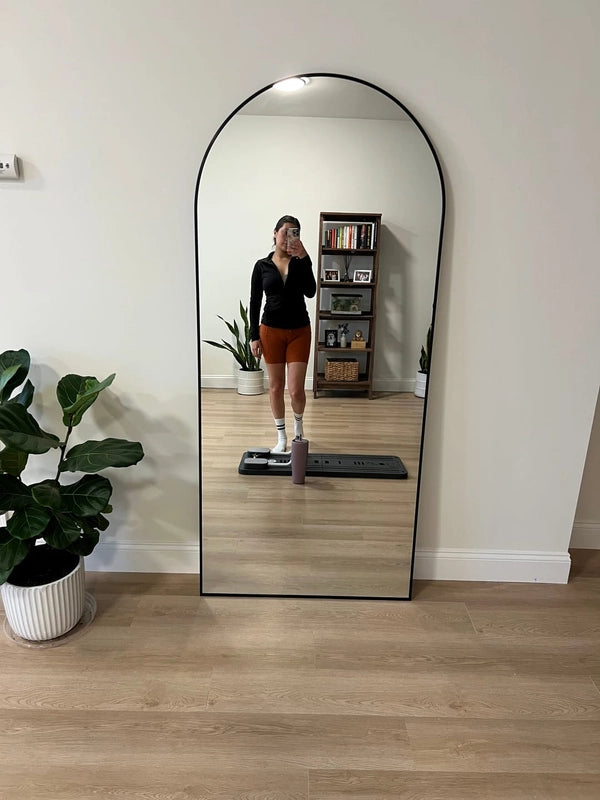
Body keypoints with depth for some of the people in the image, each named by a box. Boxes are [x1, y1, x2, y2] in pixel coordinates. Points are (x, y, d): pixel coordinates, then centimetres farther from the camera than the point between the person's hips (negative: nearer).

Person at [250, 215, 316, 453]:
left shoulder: (300, 262, 0)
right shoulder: (262, 265, 1)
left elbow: (310, 292, -16)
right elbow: (255, 302, 2)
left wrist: (304, 258, -23)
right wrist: (254, 335, -3)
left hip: (299, 331, -1)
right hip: (271, 331, 1)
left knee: (296, 390, -4)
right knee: (275, 387, 7)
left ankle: (298, 422, 29)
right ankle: (281, 437, 23)